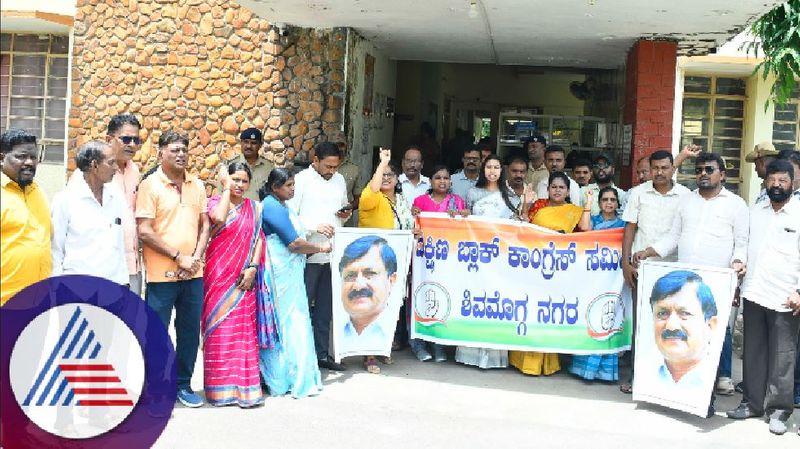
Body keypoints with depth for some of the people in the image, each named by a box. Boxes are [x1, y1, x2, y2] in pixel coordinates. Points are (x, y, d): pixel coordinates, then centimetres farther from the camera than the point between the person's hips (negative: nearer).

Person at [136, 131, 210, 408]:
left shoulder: (197, 186, 10)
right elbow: (145, 232, -12)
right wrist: (179, 257, -13)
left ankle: (183, 384, 25)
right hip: (162, 273, -5)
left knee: (190, 331, 11)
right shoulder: (150, 186, -6)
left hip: (193, 273, 5)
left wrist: (196, 257, -3)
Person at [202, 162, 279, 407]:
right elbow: (219, 218, -22)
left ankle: (245, 386, 8)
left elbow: (259, 239, 6)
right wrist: (226, 188, -12)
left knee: (245, 331, 3)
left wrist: (253, 267, -7)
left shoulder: (254, 208, 10)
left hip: (244, 276, 2)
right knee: (220, 330, 0)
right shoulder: (215, 201, 0)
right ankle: (221, 387, 10)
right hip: (219, 274, -2)